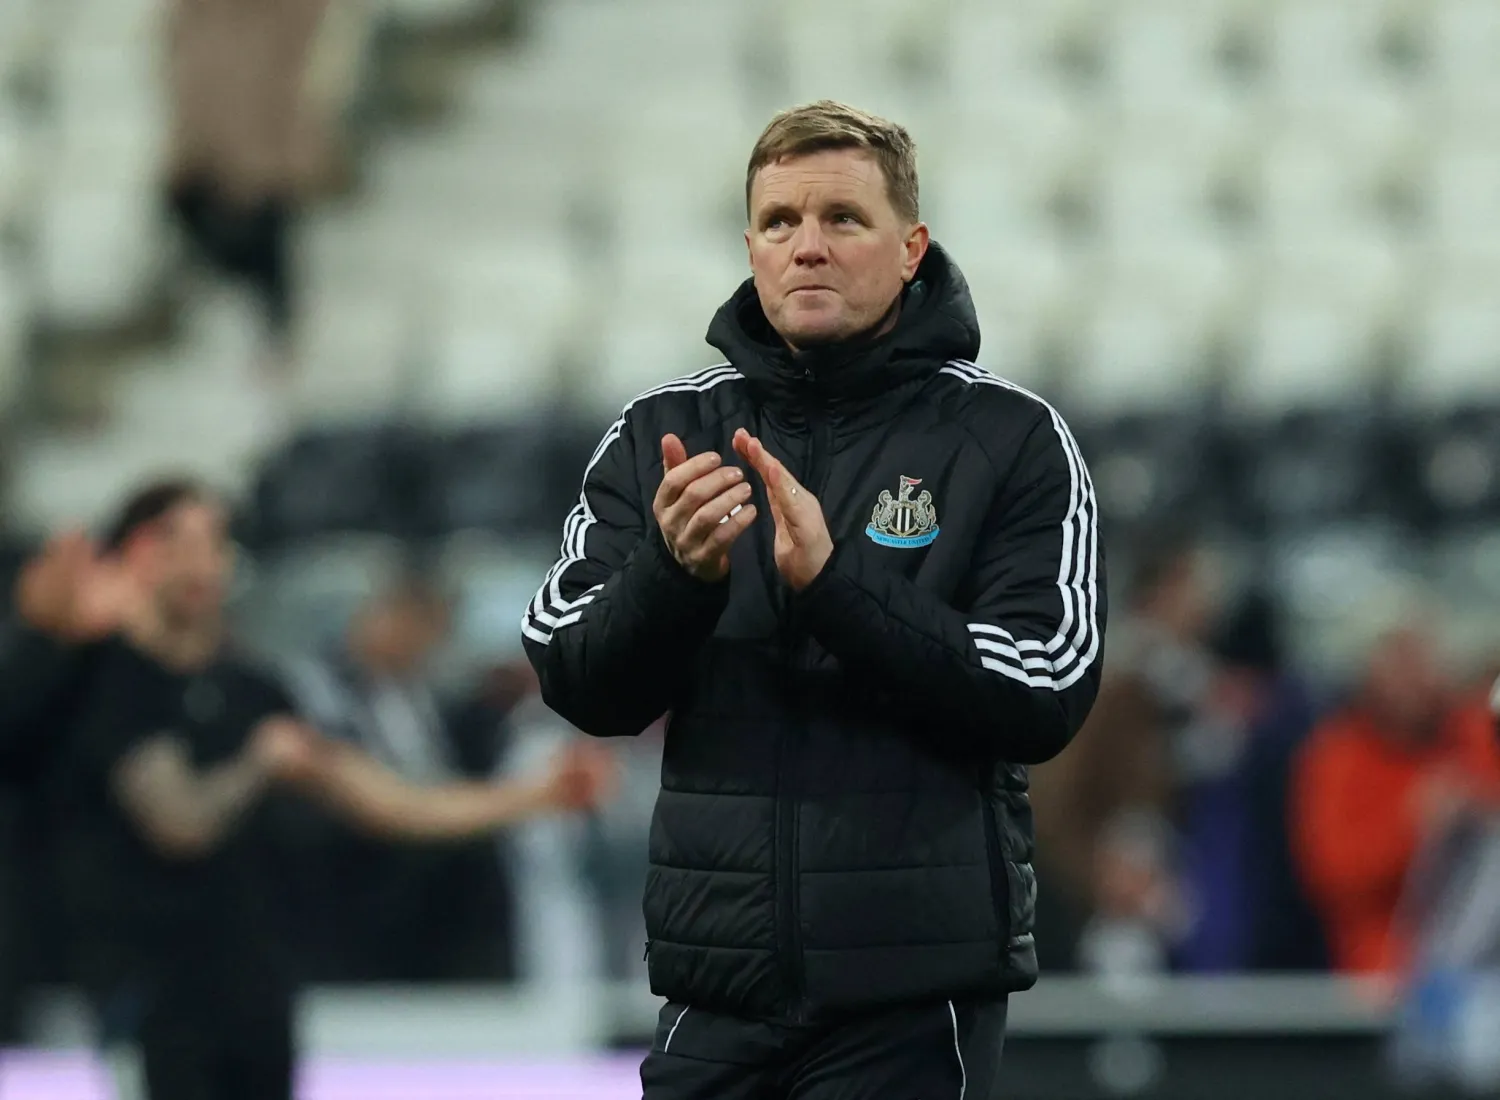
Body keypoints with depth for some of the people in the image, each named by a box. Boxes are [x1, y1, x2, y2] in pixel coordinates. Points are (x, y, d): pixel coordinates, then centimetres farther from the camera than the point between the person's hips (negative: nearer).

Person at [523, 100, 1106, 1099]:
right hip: (720, 986, 3)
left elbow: (1047, 696, -10)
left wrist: (834, 582, -19)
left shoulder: (1011, 441, -1)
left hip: (916, 988, -3)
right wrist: (675, 570, -17)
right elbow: (580, 688, 2)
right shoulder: (662, 434, 8)